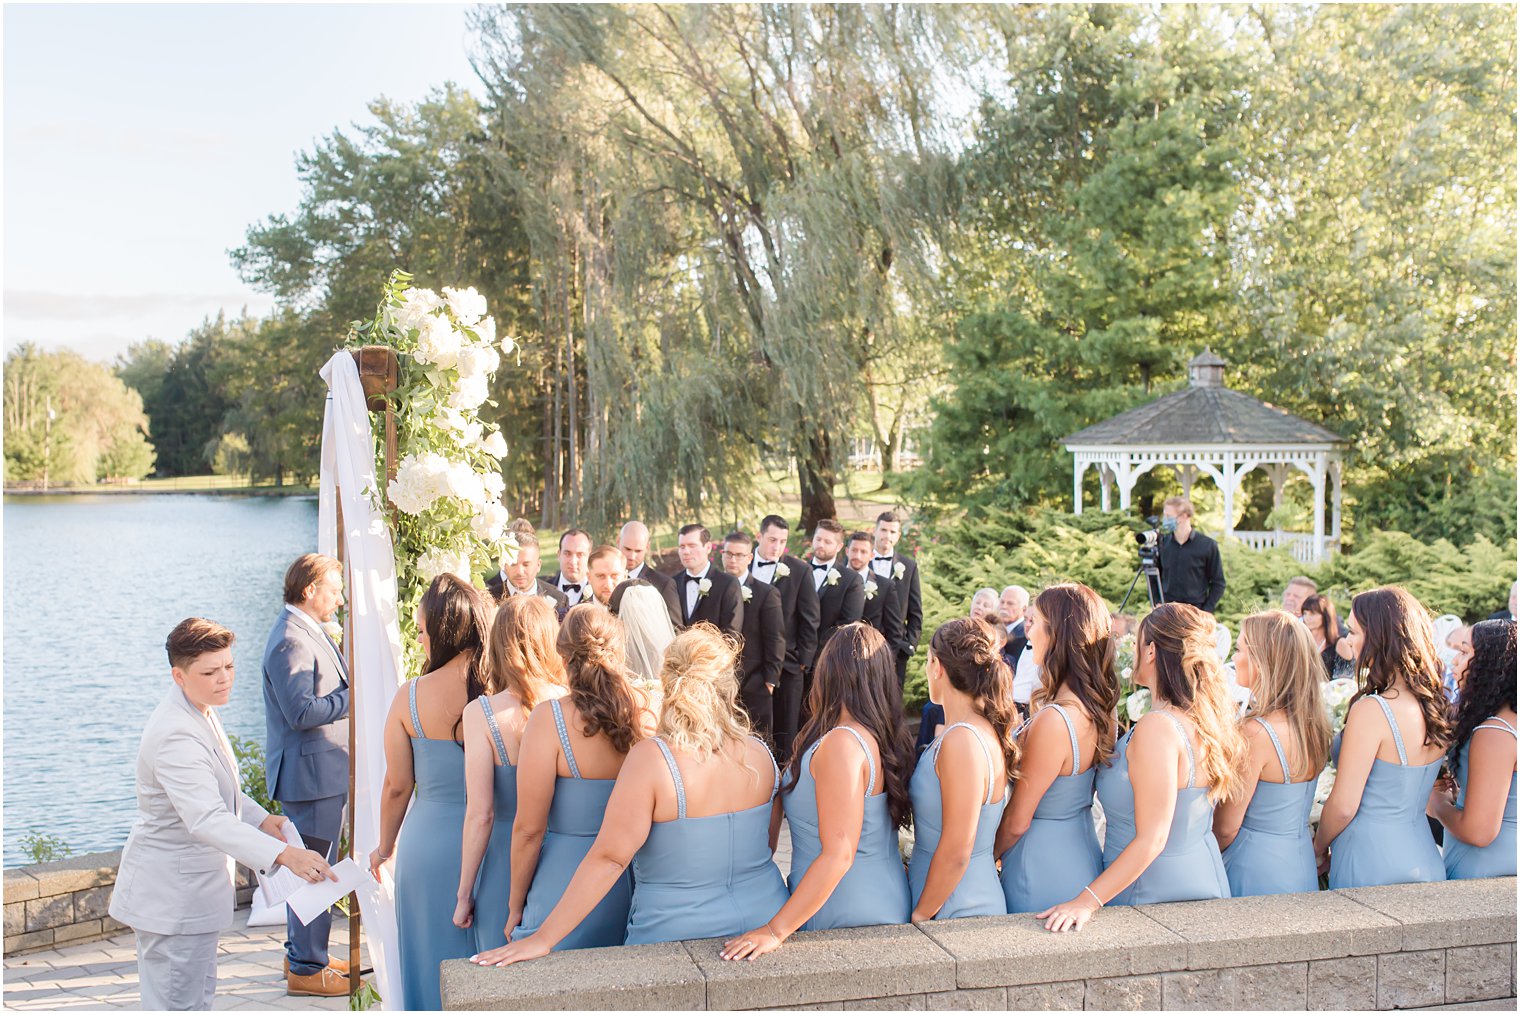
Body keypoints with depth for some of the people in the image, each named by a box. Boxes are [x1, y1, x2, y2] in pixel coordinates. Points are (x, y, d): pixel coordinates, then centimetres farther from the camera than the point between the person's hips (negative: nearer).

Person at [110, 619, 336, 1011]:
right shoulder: (175, 735, -28)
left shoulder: (200, 713, 4)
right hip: (171, 896, -11)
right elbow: (207, 819, -40)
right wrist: (284, 855, -49)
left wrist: (258, 817, 3)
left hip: (192, 889, 11)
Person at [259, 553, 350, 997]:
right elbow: (301, 712, -25)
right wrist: (354, 697, -17)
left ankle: (302, 953, 31)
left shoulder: (310, 632, 14)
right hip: (311, 774, -11)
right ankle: (307, 969, 5)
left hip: (319, 772, 11)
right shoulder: (291, 640, -19)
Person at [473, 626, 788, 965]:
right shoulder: (761, 754, -4)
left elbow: (609, 858, -21)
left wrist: (543, 939, -16)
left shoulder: (651, 759, -20)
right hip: (763, 918, 5)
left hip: (678, 930, -4)